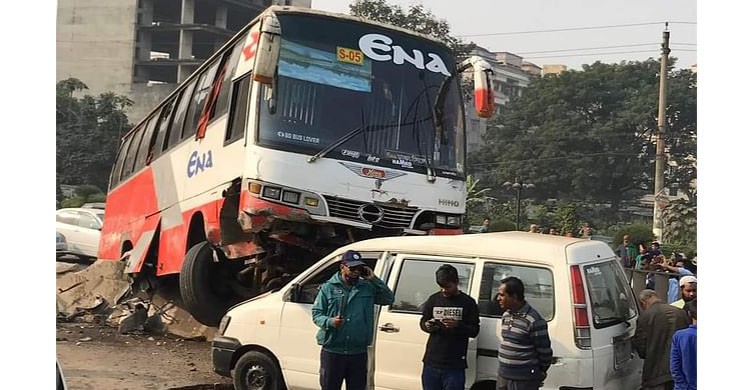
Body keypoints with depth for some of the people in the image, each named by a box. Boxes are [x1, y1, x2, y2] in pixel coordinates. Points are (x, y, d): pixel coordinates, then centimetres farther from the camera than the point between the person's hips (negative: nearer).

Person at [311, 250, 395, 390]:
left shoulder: (368, 287, 8)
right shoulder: (328, 288, 1)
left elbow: (389, 299, 4)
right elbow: (316, 314, 0)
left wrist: (373, 279, -4)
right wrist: (329, 322, -22)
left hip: (359, 353, 3)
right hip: (332, 352, -2)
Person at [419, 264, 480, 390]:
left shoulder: (468, 302, -1)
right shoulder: (433, 299, 8)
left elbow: (474, 331, -3)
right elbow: (422, 322, 14)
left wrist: (457, 325, -22)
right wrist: (427, 326, -10)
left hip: (454, 365, -3)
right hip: (431, 361, 3)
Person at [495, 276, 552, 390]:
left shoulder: (534, 320, -18)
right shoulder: (505, 315, 9)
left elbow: (545, 351, -10)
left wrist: (541, 371, 4)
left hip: (524, 380, -8)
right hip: (502, 376, 8)